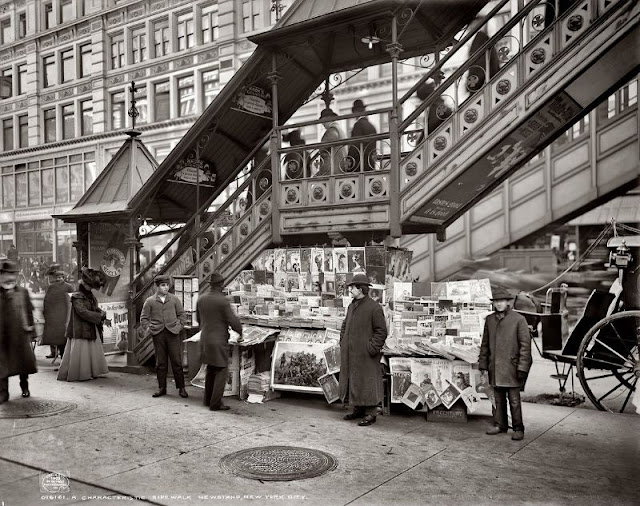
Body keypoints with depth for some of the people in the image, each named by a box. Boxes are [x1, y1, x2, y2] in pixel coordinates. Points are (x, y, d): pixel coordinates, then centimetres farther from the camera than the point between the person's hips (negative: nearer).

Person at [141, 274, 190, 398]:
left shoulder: (174, 299, 7)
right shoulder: (150, 301, 5)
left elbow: (182, 314, 13)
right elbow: (144, 318, 10)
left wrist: (180, 326, 2)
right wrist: (148, 328, -1)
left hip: (173, 333, 0)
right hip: (158, 334, 0)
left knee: (177, 361, -1)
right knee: (160, 362, 6)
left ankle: (181, 388, 7)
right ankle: (162, 388, 17)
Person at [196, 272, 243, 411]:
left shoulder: (201, 300, 3)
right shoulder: (223, 301, -17)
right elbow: (233, 321, -14)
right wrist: (240, 331, 4)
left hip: (205, 339, 7)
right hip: (219, 341, -7)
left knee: (210, 369, 20)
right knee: (221, 372, 2)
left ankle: (208, 399, 28)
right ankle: (215, 403, 3)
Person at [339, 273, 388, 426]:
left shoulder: (374, 308, -12)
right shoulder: (352, 306, 12)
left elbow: (381, 331, -12)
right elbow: (345, 325, 24)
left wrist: (372, 349, -16)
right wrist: (342, 343, 13)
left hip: (365, 355, -8)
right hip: (350, 354, 8)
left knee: (366, 383, -2)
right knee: (351, 381, 13)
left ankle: (370, 414, 8)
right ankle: (358, 410, 26)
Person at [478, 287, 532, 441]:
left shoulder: (519, 319, -5)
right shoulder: (489, 319, 10)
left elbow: (525, 344, -7)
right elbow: (485, 343, 15)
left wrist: (522, 367, -12)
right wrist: (483, 363, 12)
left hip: (511, 367, -4)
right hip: (495, 367, 5)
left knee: (514, 400, 0)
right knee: (498, 399, 13)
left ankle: (518, 429, 11)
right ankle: (499, 425, 24)